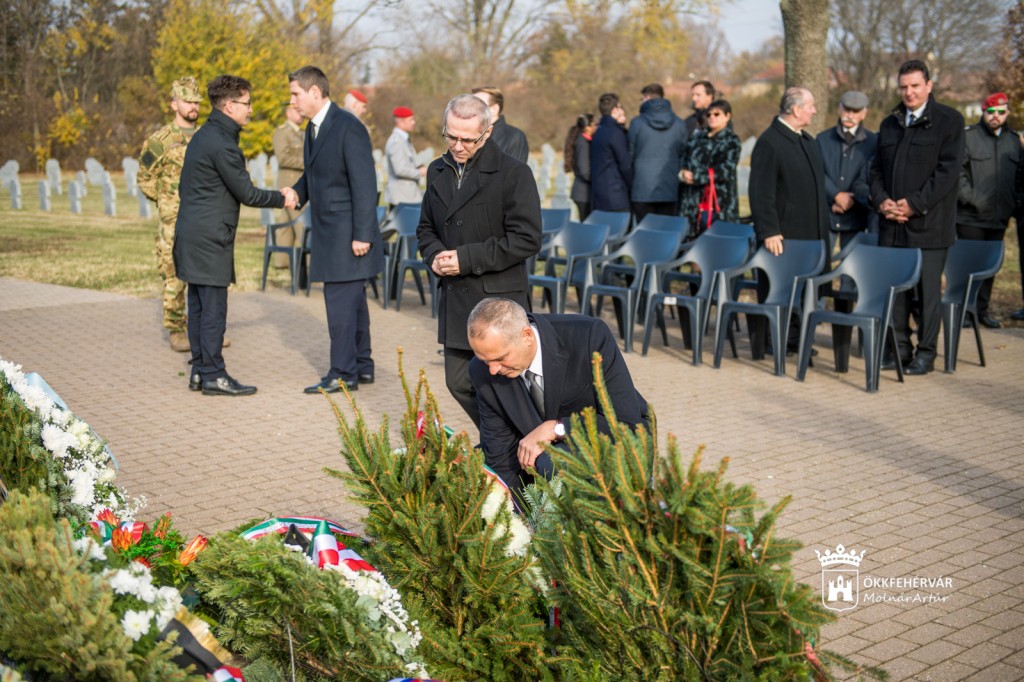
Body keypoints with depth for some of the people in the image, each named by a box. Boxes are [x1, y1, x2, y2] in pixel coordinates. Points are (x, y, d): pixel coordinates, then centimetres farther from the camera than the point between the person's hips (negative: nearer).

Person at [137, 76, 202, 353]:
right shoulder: (160, 140, -3)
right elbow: (145, 179, 1)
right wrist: (169, 200, -2)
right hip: (175, 223, -4)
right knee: (175, 277, -1)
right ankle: (176, 331, 7)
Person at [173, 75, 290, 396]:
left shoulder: (204, 135, 15)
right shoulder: (222, 143, -17)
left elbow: (184, 186, 21)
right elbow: (246, 193, -13)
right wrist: (281, 200, 1)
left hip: (191, 234, 10)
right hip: (209, 238, -10)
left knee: (199, 306, 12)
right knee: (213, 307, -4)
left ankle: (199, 371, 17)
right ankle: (213, 375, 0)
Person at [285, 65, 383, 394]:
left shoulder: (348, 128, -16)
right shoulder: (313, 128, 13)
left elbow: (364, 184, -19)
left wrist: (362, 235, -21)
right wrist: (298, 192, 0)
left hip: (347, 233, -9)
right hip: (328, 232, 9)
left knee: (341, 301, -6)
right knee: (352, 301, 15)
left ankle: (342, 373, 1)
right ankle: (362, 365, 24)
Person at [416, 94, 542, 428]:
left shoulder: (513, 173, -9)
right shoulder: (438, 172, 11)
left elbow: (526, 239, -15)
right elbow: (426, 228, 22)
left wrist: (467, 259, -17)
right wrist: (435, 256, -2)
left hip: (499, 300, -6)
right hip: (455, 300, 7)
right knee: (458, 383, 10)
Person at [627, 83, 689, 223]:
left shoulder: (637, 123, -4)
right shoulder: (679, 124, 4)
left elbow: (629, 155, 2)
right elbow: (683, 156, 10)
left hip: (642, 190, -2)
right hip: (669, 190, 2)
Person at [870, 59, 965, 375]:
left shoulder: (949, 120, -2)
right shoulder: (889, 124, 16)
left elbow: (948, 170, -10)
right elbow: (876, 169, 16)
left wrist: (914, 204, -15)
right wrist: (881, 200, -3)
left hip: (928, 224, -5)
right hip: (892, 224, 5)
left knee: (929, 289, 0)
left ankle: (926, 353, 8)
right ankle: (901, 349, 16)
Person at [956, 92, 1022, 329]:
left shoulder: (1014, 142, 13)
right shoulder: (967, 137, -3)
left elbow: (1018, 178, 17)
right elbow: (956, 172, -9)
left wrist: (1011, 207, 6)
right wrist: (970, 198, -16)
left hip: (999, 219, 5)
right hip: (971, 217, -5)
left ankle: (982, 309, 20)